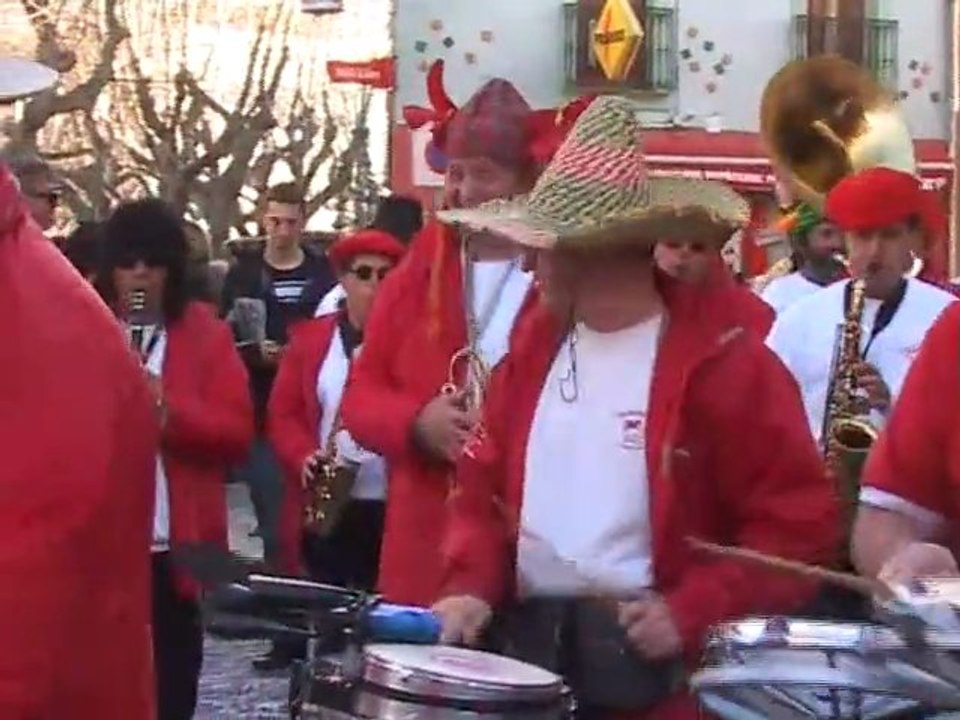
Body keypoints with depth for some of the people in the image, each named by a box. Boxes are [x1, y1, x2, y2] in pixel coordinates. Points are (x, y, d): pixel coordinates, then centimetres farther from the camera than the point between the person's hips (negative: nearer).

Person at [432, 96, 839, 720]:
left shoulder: (726, 363, -11)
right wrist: (472, 586, -2)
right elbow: (485, 486, 14)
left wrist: (691, 613, -19)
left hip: (662, 666, -6)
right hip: (525, 647, 6)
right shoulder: (535, 347, 9)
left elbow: (799, 522, -11)